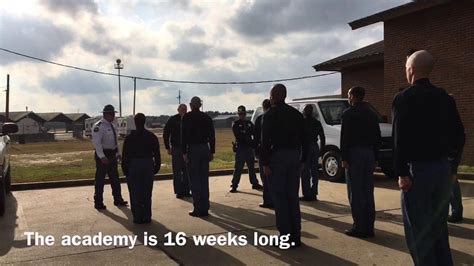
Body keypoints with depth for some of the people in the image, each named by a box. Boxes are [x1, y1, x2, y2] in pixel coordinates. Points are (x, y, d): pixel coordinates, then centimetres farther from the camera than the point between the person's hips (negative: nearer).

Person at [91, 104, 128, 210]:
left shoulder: (113, 125, 12)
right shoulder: (99, 126, -15)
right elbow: (96, 142, -23)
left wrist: (118, 153, 14)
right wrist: (102, 157, -28)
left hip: (112, 155, 8)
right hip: (103, 155, -8)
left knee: (115, 178, 15)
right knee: (100, 179, 1)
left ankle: (118, 200, 26)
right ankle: (98, 203, 12)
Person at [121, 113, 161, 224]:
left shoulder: (129, 138, -3)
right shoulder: (152, 137, 4)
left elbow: (125, 156, -3)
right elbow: (157, 154, 5)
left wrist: (125, 170, 4)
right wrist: (156, 168, 12)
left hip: (134, 166, -2)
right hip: (148, 165, 3)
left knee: (135, 194, 5)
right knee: (147, 193, 9)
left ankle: (138, 217, 6)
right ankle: (147, 217, 12)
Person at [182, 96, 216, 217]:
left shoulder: (187, 117, -3)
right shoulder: (207, 117, 9)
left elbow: (184, 135, -10)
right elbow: (212, 136, 7)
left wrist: (184, 152, -9)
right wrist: (212, 152, 11)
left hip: (193, 149, -4)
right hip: (205, 149, 4)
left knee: (194, 180, -1)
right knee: (204, 179, 9)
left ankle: (198, 209, -1)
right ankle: (205, 208, 13)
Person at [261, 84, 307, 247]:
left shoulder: (270, 115, -4)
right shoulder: (296, 114, 13)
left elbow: (265, 141, -11)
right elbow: (303, 139, 12)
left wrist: (265, 163, -10)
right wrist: (302, 159, 14)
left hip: (278, 156, -5)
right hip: (295, 156, 6)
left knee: (280, 197, 0)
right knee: (293, 197, 10)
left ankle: (285, 236, 0)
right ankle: (296, 236, 13)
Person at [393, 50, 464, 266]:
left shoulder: (404, 98, -11)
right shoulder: (445, 98, 7)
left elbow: (400, 139, -18)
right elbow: (458, 133, 9)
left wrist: (402, 173, -16)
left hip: (417, 169, -6)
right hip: (442, 168, 7)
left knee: (418, 231, 3)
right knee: (439, 227, 19)